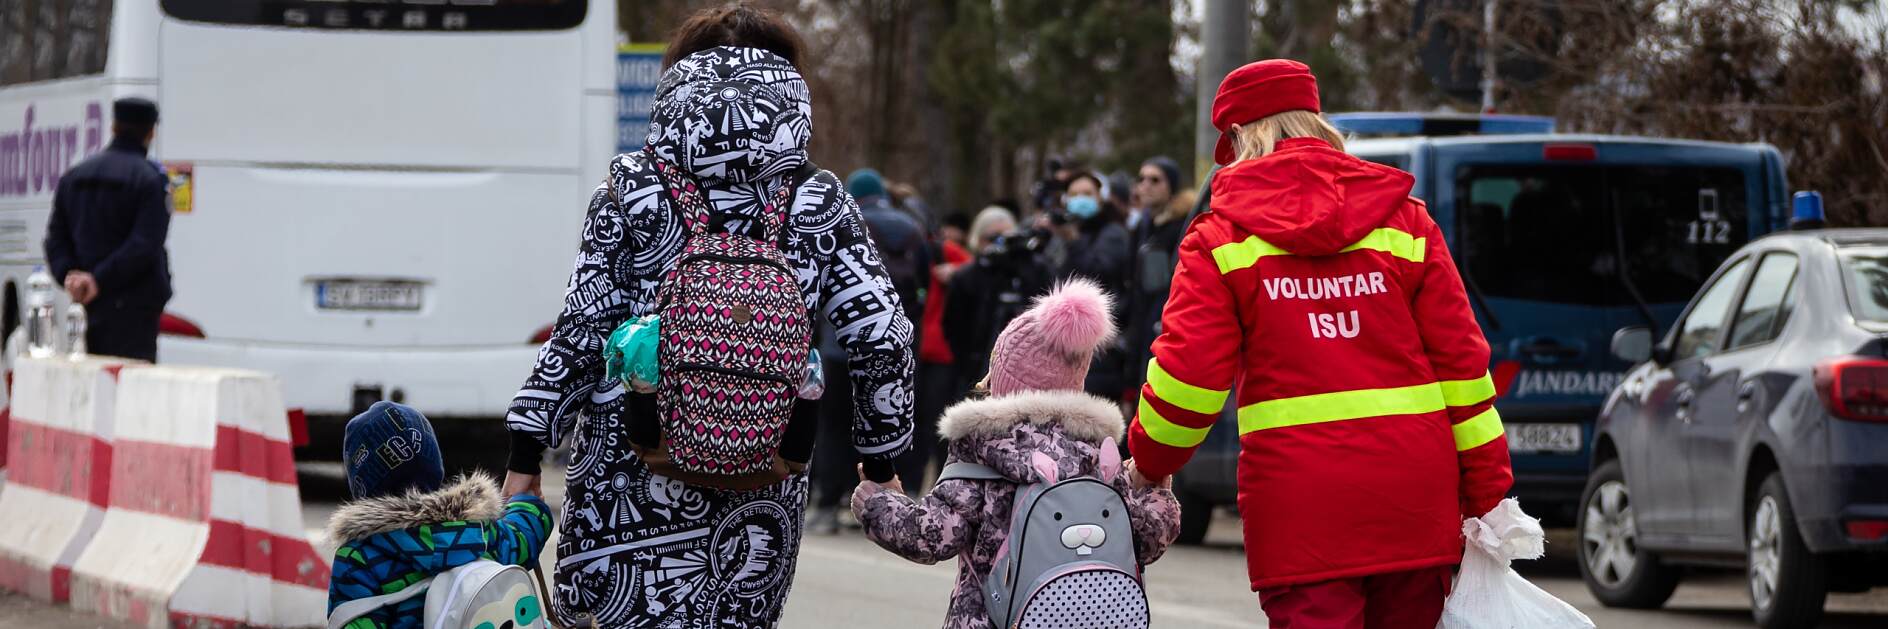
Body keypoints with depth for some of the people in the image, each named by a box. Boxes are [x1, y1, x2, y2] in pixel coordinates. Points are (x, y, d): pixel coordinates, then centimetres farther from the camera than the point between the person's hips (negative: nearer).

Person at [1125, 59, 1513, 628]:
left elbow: (1188, 373, -4)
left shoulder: (1224, 239, 2)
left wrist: (1148, 463, 14)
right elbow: (1462, 360, 6)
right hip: (1414, 497, 3)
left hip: (1299, 508, -3)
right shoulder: (1405, 222, 9)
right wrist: (1487, 493, 10)